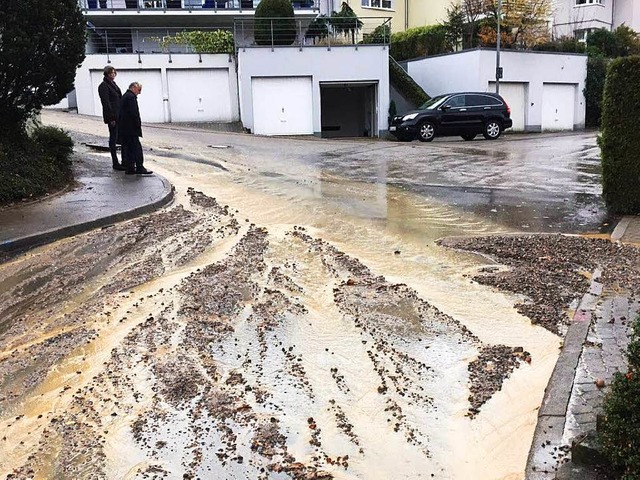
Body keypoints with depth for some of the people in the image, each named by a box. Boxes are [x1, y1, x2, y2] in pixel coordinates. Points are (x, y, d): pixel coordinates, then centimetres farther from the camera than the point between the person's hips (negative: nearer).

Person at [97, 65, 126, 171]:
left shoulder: (113, 84, 18)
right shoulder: (103, 86, -9)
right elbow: (106, 103, -15)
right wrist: (111, 118, -19)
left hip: (119, 116, 9)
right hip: (112, 117, -9)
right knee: (113, 138, -4)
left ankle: (124, 161, 19)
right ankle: (115, 163, 1)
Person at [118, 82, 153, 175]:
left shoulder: (125, 96, 19)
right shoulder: (131, 97, -13)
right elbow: (134, 113, -20)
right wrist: (138, 125, -11)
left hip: (123, 128, 10)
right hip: (130, 129, -10)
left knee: (127, 148, 10)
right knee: (136, 147, -7)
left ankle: (129, 168, 12)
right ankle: (139, 168, -6)